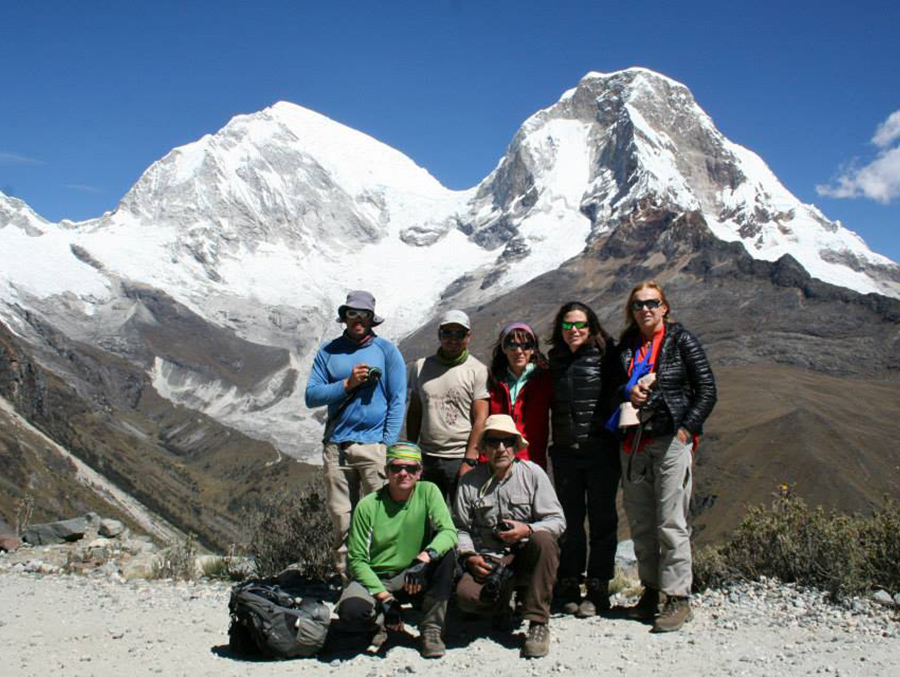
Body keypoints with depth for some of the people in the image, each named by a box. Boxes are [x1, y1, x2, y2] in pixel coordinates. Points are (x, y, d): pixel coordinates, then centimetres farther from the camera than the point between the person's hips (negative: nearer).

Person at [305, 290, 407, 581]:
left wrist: (388, 445, -7)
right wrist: (347, 384, -9)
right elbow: (311, 396, 6)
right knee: (341, 518, 4)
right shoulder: (328, 351, 12)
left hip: (374, 445, -2)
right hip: (336, 446, 3)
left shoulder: (387, 350, 5)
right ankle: (348, 581, 13)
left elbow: (398, 401, 2)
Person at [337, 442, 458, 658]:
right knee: (351, 610, -32)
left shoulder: (428, 491, -7)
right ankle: (381, 622, 5)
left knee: (446, 552, -26)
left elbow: (449, 532, -19)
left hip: (415, 578, 1)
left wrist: (424, 558, -38)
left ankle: (431, 628, -13)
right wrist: (384, 597, -19)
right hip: (375, 578, -1)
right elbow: (358, 559, -8)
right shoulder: (368, 506, -10)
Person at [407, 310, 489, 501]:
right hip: (427, 457, 4)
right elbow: (414, 413, 13)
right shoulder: (420, 367, 11)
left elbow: (480, 419, -7)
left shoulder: (477, 370, -2)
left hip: (460, 458, -4)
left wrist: (469, 461, -14)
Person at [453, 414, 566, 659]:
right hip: (488, 561, 1)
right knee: (465, 595, -29)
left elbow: (557, 520, -3)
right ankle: (501, 606, 10)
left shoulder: (532, 473, 0)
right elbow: (460, 528, 8)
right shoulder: (469, 482, 4)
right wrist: (469, 556, -9)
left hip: (526, 557, 0)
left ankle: (538, 622, -22)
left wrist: (527, 530, -20)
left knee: (544, 540, -34)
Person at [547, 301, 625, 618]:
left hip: (600, 449, -3)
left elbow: (618, 393, -4)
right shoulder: (556, 359, 11)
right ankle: (569, 587, 19)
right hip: (565, 451, 4)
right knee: (570, 520, 9)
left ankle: (598, 590, 13)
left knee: (601, 519, 4)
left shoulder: (605, 354, -2)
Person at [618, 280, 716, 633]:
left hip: (671, 441, -5)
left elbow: (706, 390, -1)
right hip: (633, 444, 5)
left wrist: (686, 428, -10)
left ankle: (678, 598, 1)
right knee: (640, 523, 8)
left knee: (671, 523, -7)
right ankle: (650, 590, 19)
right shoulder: (625, 346, 14)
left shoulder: (681, 340, 2)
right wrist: (628, 393, -3)